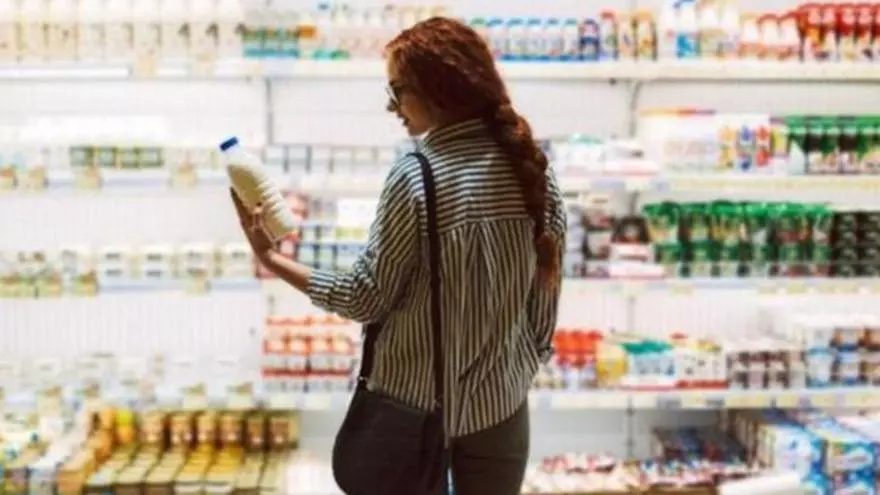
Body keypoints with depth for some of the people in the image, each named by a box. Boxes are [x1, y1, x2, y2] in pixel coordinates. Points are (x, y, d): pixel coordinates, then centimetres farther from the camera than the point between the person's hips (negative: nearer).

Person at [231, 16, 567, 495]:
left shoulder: (415, 176, -20)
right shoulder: (533, 171, -4)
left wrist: (271, 259, -7)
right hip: (500, 402, 4)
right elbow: (544, 297, 2)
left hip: (415, 401, -4)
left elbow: (366, 298, -15)